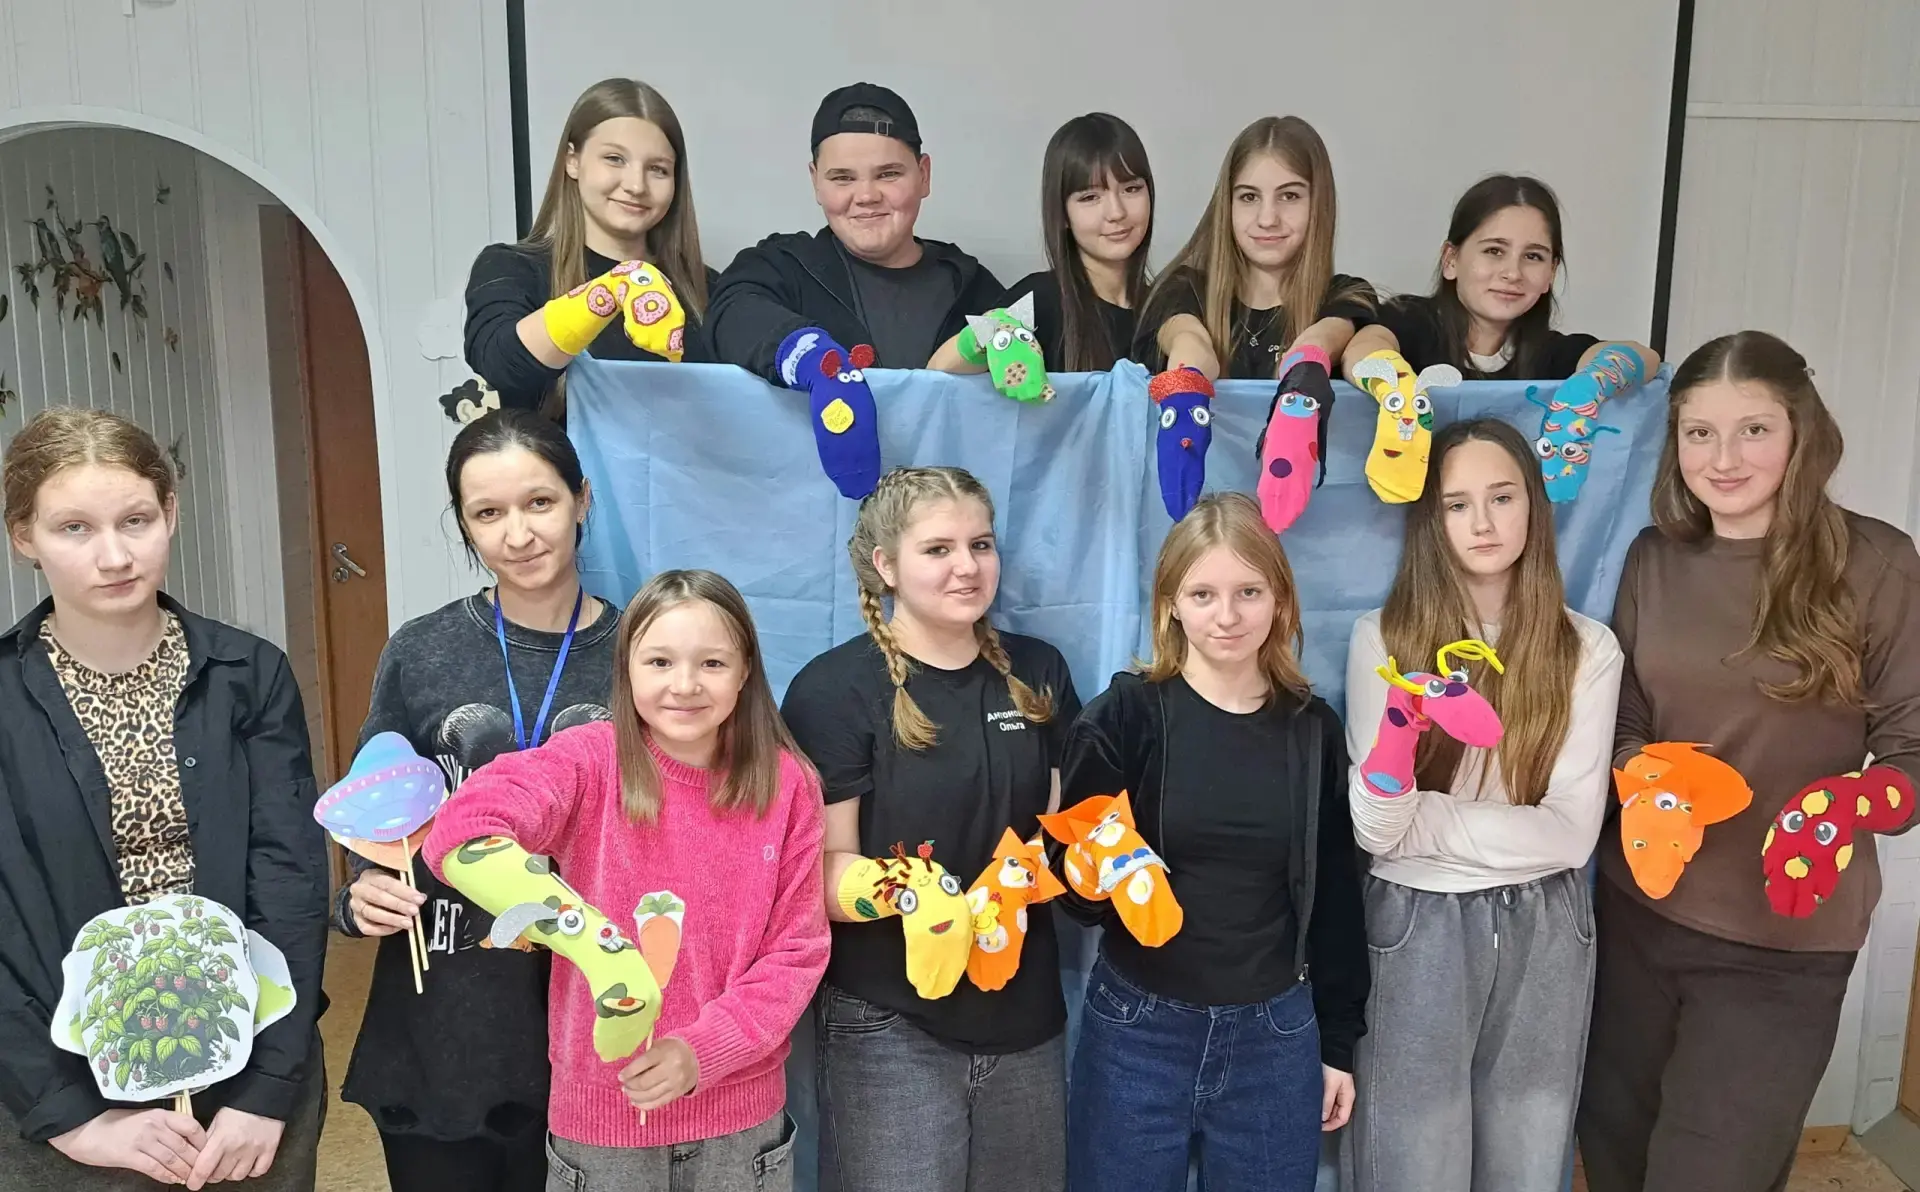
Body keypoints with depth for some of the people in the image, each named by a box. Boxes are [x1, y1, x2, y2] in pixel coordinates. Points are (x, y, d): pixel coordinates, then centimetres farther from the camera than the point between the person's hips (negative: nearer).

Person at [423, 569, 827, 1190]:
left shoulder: (786, 785, -6)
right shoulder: (590, 760, -13)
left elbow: (797, 948, -4)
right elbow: (461, 833, -30)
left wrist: (703, 1052, -18)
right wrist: (596, 943, -42)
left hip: (740, 1111, 2)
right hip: (601, 1113, -1)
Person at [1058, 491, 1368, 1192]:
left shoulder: (1313, 728, 1)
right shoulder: (1126, 714, -8)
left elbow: (1334, 896, 7)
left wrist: (1339, 1043, 9)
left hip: (1276, 1036, 2)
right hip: (1136, 1030, -2)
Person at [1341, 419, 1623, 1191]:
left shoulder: (1587, 648, -1)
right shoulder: (1384, 637, -6)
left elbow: (1572, 832, -7)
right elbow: (1376, 830, -11)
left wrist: (1426, 817, -14)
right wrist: (1390, 767, -32)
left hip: (1544, 937, 2)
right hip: (1416, 932, -2)